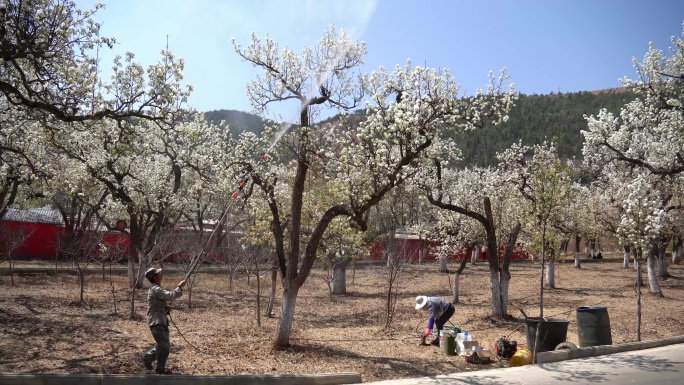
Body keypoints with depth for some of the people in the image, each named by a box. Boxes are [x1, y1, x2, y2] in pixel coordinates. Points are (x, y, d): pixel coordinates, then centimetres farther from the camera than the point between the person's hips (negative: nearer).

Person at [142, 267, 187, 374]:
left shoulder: (157, 288, 15)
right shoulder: (155, 289, -17)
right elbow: (170, 296, -27)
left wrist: (166, 309, 6)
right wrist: (180, 287, -17)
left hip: (162, 321, 10)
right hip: (156, 322, -10)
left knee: (163, 345, 16)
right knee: (164, 345, -6)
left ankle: (148, 358, 30)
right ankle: (160, 368, 6)